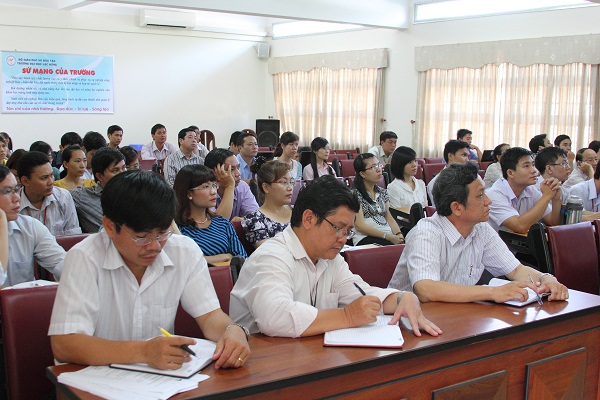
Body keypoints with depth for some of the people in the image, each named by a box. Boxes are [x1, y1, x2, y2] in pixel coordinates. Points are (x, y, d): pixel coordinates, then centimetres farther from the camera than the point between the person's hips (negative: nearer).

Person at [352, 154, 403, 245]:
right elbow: (360, 226, -9)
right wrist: (388, 237, -17)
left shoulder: (382, 192, 21)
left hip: (389, 236, 7)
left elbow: (389, 218, 16)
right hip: (366, 238, -6)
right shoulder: (355, 194, -1)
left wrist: (398, 234, -7)